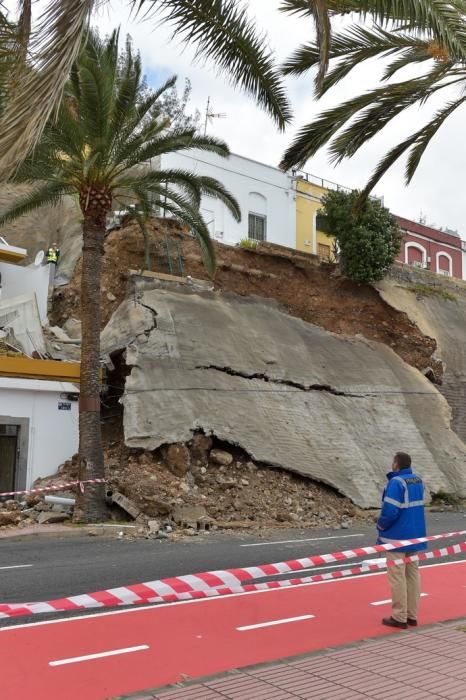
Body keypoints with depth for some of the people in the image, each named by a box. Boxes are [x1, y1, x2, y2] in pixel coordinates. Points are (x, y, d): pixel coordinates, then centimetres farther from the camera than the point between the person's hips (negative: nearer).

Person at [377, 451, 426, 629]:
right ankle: (411, 616, 20)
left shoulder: (396, 482, -20)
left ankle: (399, 618, 6)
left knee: (397, 577, 0)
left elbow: (390, 512, -24)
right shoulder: (418, 480, 5)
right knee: (412, 575, 13)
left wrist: (381, 526, -7)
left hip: (397, 538, -8)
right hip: (415, 535, 8)